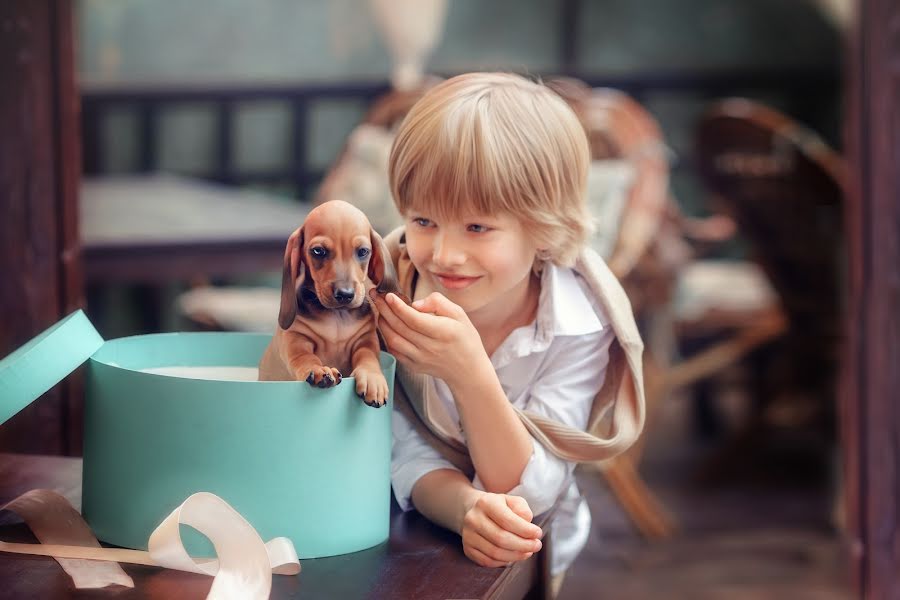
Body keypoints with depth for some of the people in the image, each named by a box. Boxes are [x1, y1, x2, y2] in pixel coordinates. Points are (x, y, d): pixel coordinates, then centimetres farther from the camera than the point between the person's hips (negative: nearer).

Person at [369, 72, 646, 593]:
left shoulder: (578, 329, -18)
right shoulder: (387, 290, -15)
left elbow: (525, 494, -20)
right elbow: (405, 454, -12)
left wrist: (470, 375, -35)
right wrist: (467, 507, -34)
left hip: (524, 559, 1)